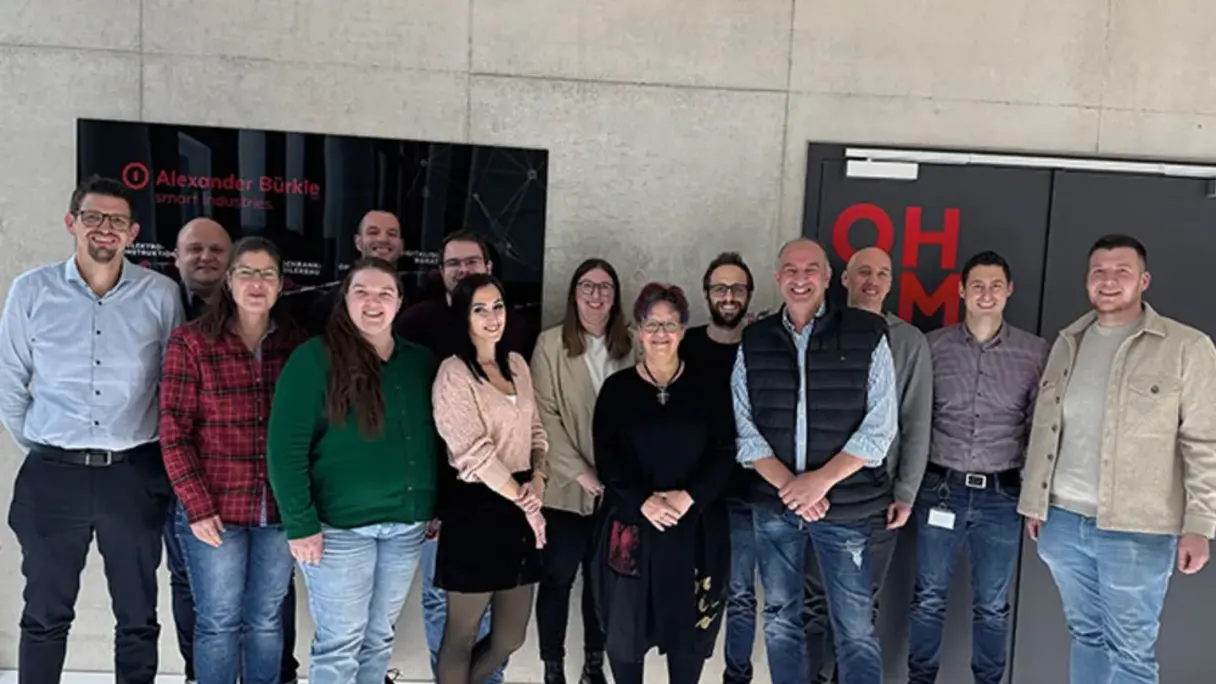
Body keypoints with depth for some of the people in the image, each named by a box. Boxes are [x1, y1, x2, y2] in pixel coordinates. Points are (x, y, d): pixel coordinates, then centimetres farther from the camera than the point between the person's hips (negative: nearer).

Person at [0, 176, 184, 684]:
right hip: (53, 475, 0)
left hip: (136, 476, 0)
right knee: (46, 615, 12)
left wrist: (164, 452, 5)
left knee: (138, 617, 11)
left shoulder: (161, 294, -1)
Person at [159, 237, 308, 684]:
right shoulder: (191, 342, -5)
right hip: (214, 510, -2)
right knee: (219, 622, 9)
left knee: (266, 620, 14)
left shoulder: (297, 343, 2)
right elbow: (174, 432, -7)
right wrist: (197, 506, -13)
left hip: (280, 510, 3)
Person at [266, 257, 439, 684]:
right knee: (340, 643, 4)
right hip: (340, 525, -5)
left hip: (407, 524, 5)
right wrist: (300, 523, -15)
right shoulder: (315, 357, -9)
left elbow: (435, 440, 12)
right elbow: (285, 446, -12)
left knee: (378, 639, 16)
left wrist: (441, 507, 8)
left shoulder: (421, 362, 7)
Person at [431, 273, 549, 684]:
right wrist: (523, 500, -10)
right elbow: (474, 452, -17)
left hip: (519, 509, 7)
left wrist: (538, 480, -5)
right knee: (462, 635, 7)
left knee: (510, 638, 14)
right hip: (476, 509, -7)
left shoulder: (517, 365, 10)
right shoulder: (454, 373, -11)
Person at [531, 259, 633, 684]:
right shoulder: (551, 343, -4)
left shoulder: (629, 345, 5)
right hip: (565, 487, -2)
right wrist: (581, 472, -14)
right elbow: (545, 416, -8)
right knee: (557, 578, 6)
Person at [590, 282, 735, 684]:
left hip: (695, 527, 1)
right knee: (624, 628, 7)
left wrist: (688, 496, -15)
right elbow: (606, 456, -3)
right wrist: (644, 500, -16)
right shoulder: (617, 388, 3)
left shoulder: (708, 388, 4)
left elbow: (724, 455, 0)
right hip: (631, 523, 0)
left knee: (689, 627, 9)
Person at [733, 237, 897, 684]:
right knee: (780, 619, 14)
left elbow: (880, 427, -7)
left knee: (855, 629, 3)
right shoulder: (753, 342, 4)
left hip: (846, 504, -3)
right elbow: (745, 431, 2)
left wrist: (820, 480, -14)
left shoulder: (867, 334, -5)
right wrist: (788, 485, -10)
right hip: (774, 503, 3)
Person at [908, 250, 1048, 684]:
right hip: (941, 488, 0)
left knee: (992, 605, 12)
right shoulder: (933, 346, -1)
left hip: (1002, 495, 0)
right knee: (928, 598, 10)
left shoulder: (1035, 352, 0)